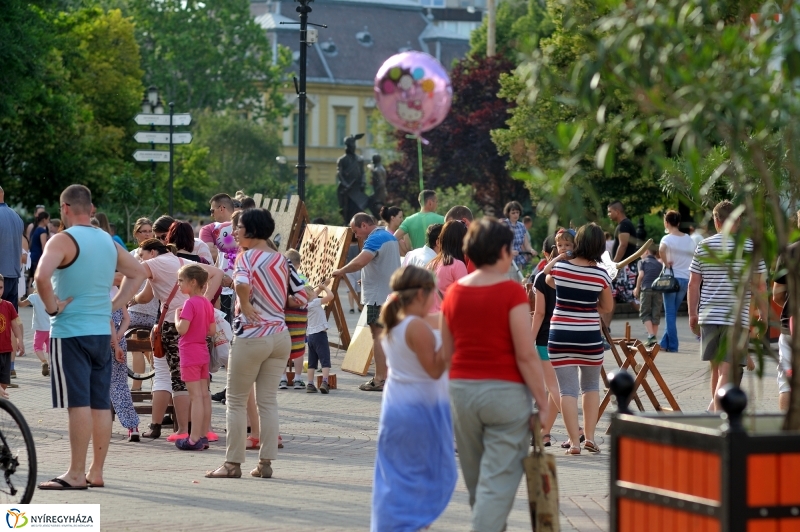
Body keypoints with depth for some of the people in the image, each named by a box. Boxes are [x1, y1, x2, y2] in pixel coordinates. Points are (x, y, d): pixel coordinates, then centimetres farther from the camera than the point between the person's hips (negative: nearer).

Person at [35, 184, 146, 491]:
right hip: (102, 332, 7)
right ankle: (96, 472, 13)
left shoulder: (63, 240, -10)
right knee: (100, 404, 8)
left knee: (78, 403, -9)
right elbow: (137, 273, 24)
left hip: (69, 332, -7)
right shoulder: (108, 242, 12)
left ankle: (76, 474, -8)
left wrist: (52, 305, -13)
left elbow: (42, 276, -28)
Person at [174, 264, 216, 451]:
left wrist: (177, 316, -7)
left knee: (195, 396, -9)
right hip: (203, 353, 8)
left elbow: (181, 329, -23)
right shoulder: (207, 304, 8)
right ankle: (203, 436, 15)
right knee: (204, 395, 10)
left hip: (190, 354, -8)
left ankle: (194, 439, -8)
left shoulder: (190, 304, -16)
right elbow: (212, 331, 9)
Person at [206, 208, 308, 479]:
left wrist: (246, 306, -15)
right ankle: (265, 462, 9)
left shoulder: (246, 256, -10)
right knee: (268, 401, 11)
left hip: (251, 336, -6)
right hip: (280, 334, 6)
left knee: (236, 401, 5)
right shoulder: (282, 260, 7)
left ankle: (233, 463, 7)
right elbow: (302, 297, 6)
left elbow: (242, 284, -31)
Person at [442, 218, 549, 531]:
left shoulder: (454, 293, 5)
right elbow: (526, 356, -15)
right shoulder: (511, 292, -12)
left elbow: (446, 354, 10)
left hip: (461, 390, 6)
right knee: (499, 480, -4)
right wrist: (542, 402, -9)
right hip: (506, 391, -6)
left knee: (475, 480, 18)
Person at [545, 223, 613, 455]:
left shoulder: (560, 267, -6)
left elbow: (548, 281, 17)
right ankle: (589, 436, 15)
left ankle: (574, 442, -5)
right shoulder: (601, 274, -7)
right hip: (589, 336, 0)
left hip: (560, 334, 0)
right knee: (591, 386, 19)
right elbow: (607, 307, 7)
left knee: (567, 389, 1)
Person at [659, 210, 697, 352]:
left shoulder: (667, 239, -9)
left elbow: (661, 249, -31)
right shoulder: (689, 239, 10)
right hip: (685, 279, 5)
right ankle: (665, 342, 16)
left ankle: (672, 345, -4)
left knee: (670, 314, -1)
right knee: (673, 312, 14)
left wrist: (666, 262, -16)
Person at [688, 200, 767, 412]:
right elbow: (759, 286, -2)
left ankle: (715, 405, 29)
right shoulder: (750, 247, -3)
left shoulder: (704, 246, 4)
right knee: (727, 370, -6)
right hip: (737, 317, -3)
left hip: (708, 315, 3)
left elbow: (693, 284, 5)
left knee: (716, 368, 18)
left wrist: (693, 314, 14)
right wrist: (764, 315, 9)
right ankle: (717, 413, -16)